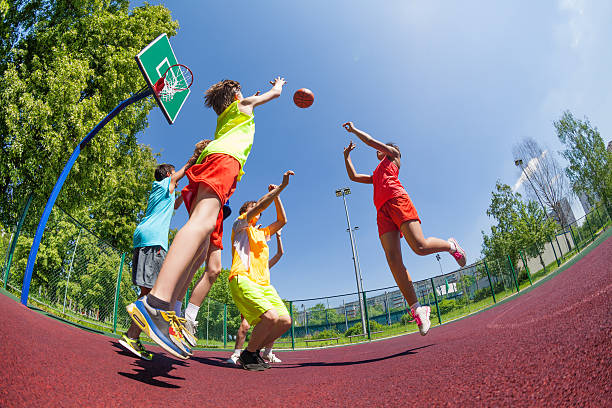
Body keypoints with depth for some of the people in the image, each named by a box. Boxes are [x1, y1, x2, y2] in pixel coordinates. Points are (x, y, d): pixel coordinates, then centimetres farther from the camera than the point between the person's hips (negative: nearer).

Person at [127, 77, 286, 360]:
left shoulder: (223, 119, 40)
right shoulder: (243, 105, 27)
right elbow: (274, 93, 42)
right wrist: (278, 85, 64)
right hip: (225, 158, -9)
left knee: (200, 247, -1)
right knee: (203, 222, -31)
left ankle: (167, 309, -14)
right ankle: (156, 302, -51)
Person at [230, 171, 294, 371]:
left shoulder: (262, 233, 30)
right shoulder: (240, 226, 10)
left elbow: (282, 220, 25)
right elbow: (260, 205, -4)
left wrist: (276, 194, 20)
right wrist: (281, 187, -5)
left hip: (264, 284, 8)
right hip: (242, 279, -8)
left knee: (285, 321, -6)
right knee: (270, 317, -26)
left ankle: (255, 351, 13)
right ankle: (248, 354, -3)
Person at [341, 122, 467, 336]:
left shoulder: (393, 154, 23)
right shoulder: (376, 175, 40)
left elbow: (371, 141, 15)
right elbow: (353, 176, 44)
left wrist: (354, 129, 26)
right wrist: (347, 155, 45)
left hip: (397, 200, -6)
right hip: (382, 212, 6)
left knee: (420, 247, -22)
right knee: (393, 259, -15)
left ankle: (451, 246, 11)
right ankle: (416, 309, -17)